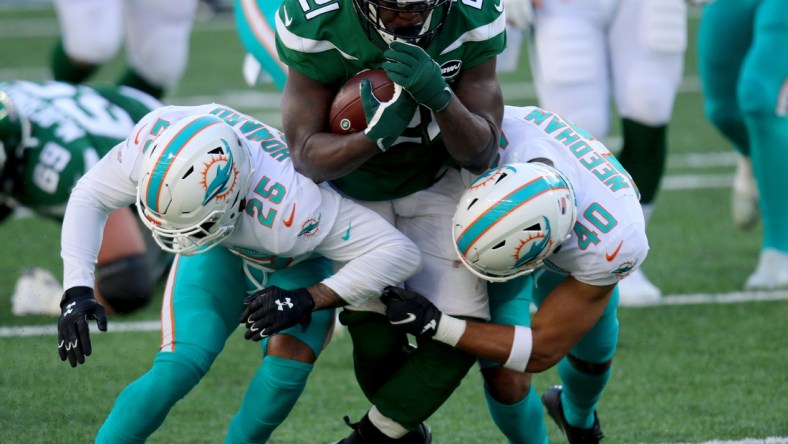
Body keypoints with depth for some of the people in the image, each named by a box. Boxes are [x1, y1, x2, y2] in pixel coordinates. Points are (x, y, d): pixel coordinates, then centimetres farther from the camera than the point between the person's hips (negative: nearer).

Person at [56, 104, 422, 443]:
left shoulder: (289, 207, -46)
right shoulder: (155, 137, -36)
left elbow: (400, 253, -40)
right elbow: (90, 197, -17)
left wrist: (305, 301, -44)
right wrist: (76, 291, -27)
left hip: (295, 264, -2)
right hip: (221, 252, 2)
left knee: (288, 361, -26)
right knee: (179, 367, -19)